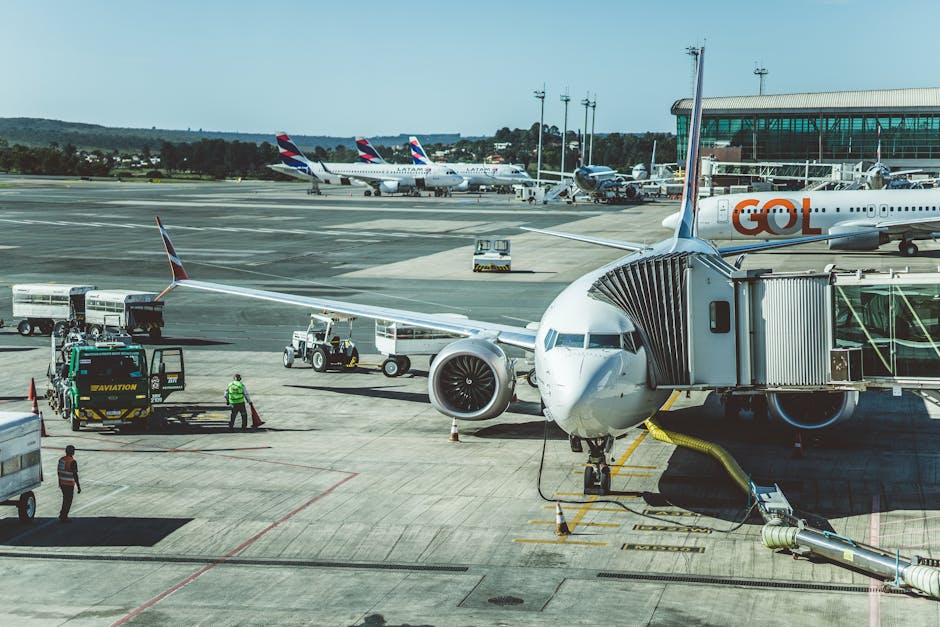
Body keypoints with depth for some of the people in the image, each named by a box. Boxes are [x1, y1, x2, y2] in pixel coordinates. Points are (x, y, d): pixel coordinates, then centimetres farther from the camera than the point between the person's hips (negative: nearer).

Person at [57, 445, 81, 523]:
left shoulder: (61, 459, 3)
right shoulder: (72, 462, -20)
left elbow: (59, 471, 13)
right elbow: (75, 475, -20)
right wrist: (78, 486, -15)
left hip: (62, 483, 7)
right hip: (69, 484, -7)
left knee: (66, 499, 23)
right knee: (68, 501, 5)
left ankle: (62, 514, 30)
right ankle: (64, 518, 10)